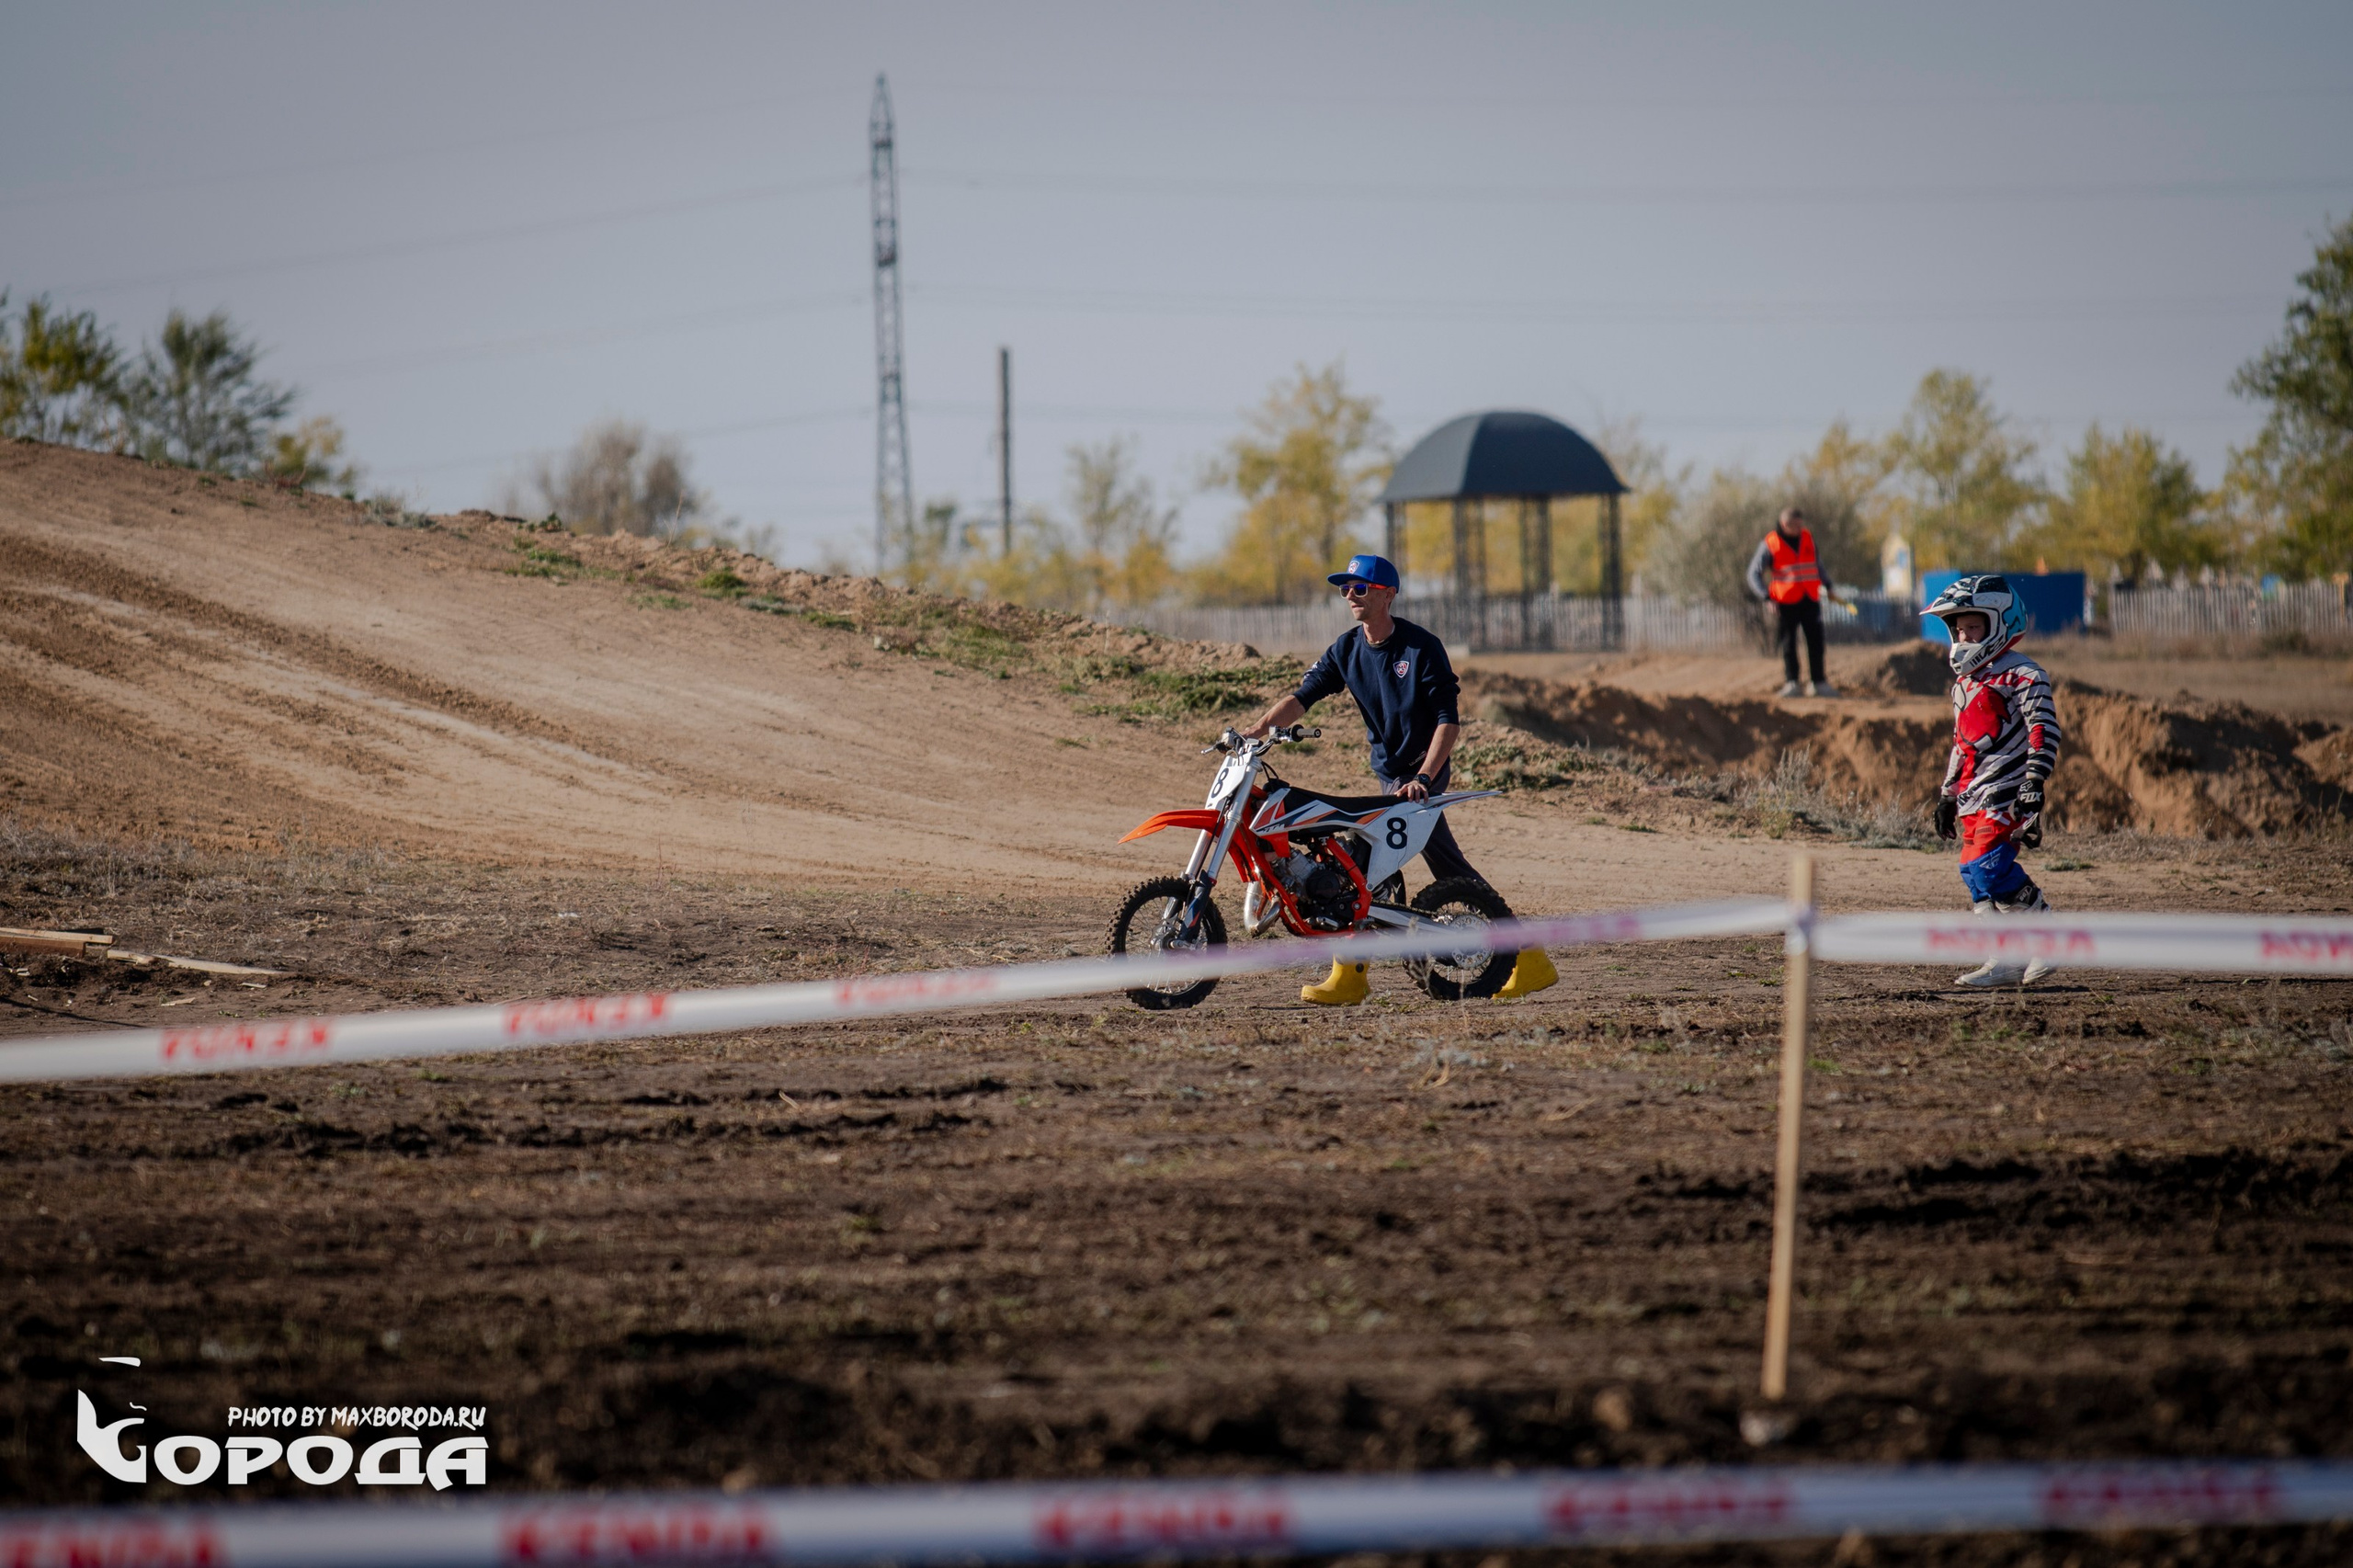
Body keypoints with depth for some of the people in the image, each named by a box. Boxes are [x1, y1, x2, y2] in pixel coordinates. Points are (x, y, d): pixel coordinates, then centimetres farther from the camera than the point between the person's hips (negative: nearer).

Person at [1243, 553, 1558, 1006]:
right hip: (1389, 773, 7)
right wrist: (1256, 729, -19)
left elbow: (1449, 719, -16)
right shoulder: (1347, 650, 5)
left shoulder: (1421, 647, -13)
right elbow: (1304, 696, -2)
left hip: (1424, 770, -7)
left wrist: (1424, 777, -27)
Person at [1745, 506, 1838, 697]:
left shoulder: (1807, 537, 8)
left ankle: (1818, 683, 10)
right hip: (1787, 602, -4)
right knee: (1789, 643, -4)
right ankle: (1790, 683, -2)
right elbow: (1754, 573, -7)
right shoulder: (1771, 544, -6)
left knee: (1816, 641, 4)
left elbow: (1817, 563, 25)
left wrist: (1827, 584, 21)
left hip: (1810, 600, 4)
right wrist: (1765, 596, -17)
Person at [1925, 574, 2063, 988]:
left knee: (1988, 867, -19)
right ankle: (2007, 961, 7)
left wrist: (2034, 783, -22)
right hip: (1975, 798, 9)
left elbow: (2044, 731, -15)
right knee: (1976, 874, 3)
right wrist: (1948, 795, 26)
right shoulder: (1965, 683, 20)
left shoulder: (2021, 675, -8)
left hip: (2007, 793, -9)